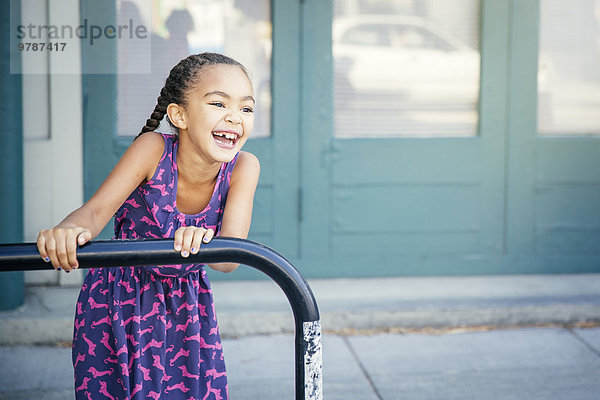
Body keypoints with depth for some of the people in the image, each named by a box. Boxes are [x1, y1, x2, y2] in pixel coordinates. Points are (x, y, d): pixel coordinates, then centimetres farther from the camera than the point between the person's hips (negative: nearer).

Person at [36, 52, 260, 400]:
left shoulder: (243, 169, -17)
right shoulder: (154, 149, -23)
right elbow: (97, 209, -29)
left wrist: (200, 242, -49)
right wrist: (68, 231, -53)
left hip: (187, 307, 2)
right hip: (119, 302, -2)